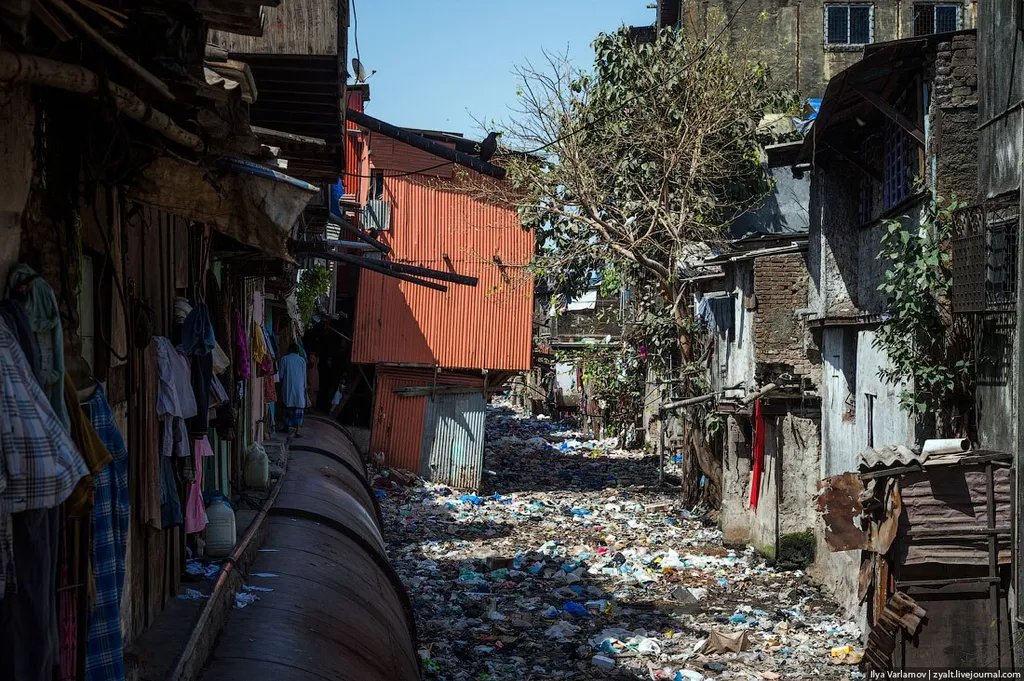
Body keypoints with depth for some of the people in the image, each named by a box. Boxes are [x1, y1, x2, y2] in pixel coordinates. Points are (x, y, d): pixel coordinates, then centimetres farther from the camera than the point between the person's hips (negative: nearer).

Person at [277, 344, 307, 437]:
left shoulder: (284, 359, 1)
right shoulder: (302, 360, 5)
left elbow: (281, 374, 1)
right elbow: (304, 376, 7)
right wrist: (304, 388, 14)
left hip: (288, 386, 0)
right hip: (299, 387, 0)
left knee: (288, 406, 12)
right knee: (299, 406, -2)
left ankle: (290, 425, 8)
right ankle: (298, 428, -12)